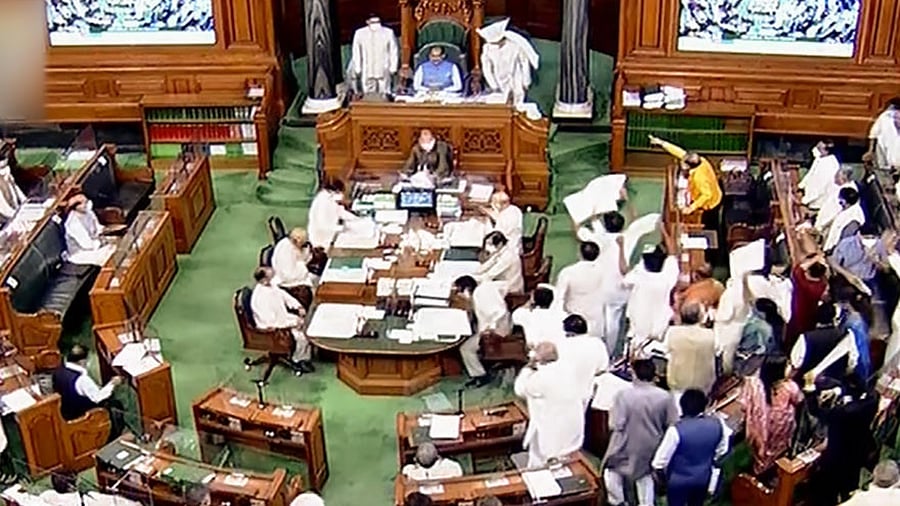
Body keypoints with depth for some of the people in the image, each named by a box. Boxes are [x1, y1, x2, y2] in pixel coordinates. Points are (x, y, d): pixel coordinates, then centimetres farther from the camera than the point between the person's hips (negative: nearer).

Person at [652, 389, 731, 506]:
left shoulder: (677, 430, -30)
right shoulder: (718, 424, -16)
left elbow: (663, 456, -18)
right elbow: (722, 449, 2)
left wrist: (657, 467, 3)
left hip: (678, 479, -4)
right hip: (703, 477, 4)